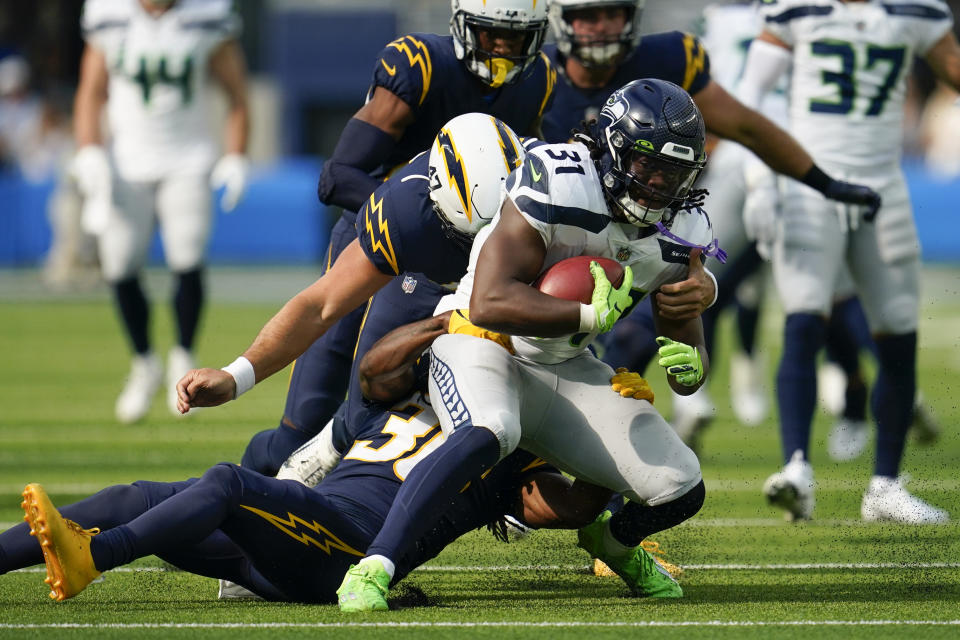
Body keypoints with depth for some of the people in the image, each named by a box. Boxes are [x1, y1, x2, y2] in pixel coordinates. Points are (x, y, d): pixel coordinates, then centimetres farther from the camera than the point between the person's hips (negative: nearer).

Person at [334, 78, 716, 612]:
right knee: (488, 434, -40)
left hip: (566, 368, 6)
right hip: (483, 347, -6)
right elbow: (488, 303, -32)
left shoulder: (682, 234, -5)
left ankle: (613, 541, 32)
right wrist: (592, 314, -36)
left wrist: (690, 364, -21)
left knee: (681, 491, -4)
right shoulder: (558, 185, -26)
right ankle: (372, 569, -36)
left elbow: (685, 336, 4)